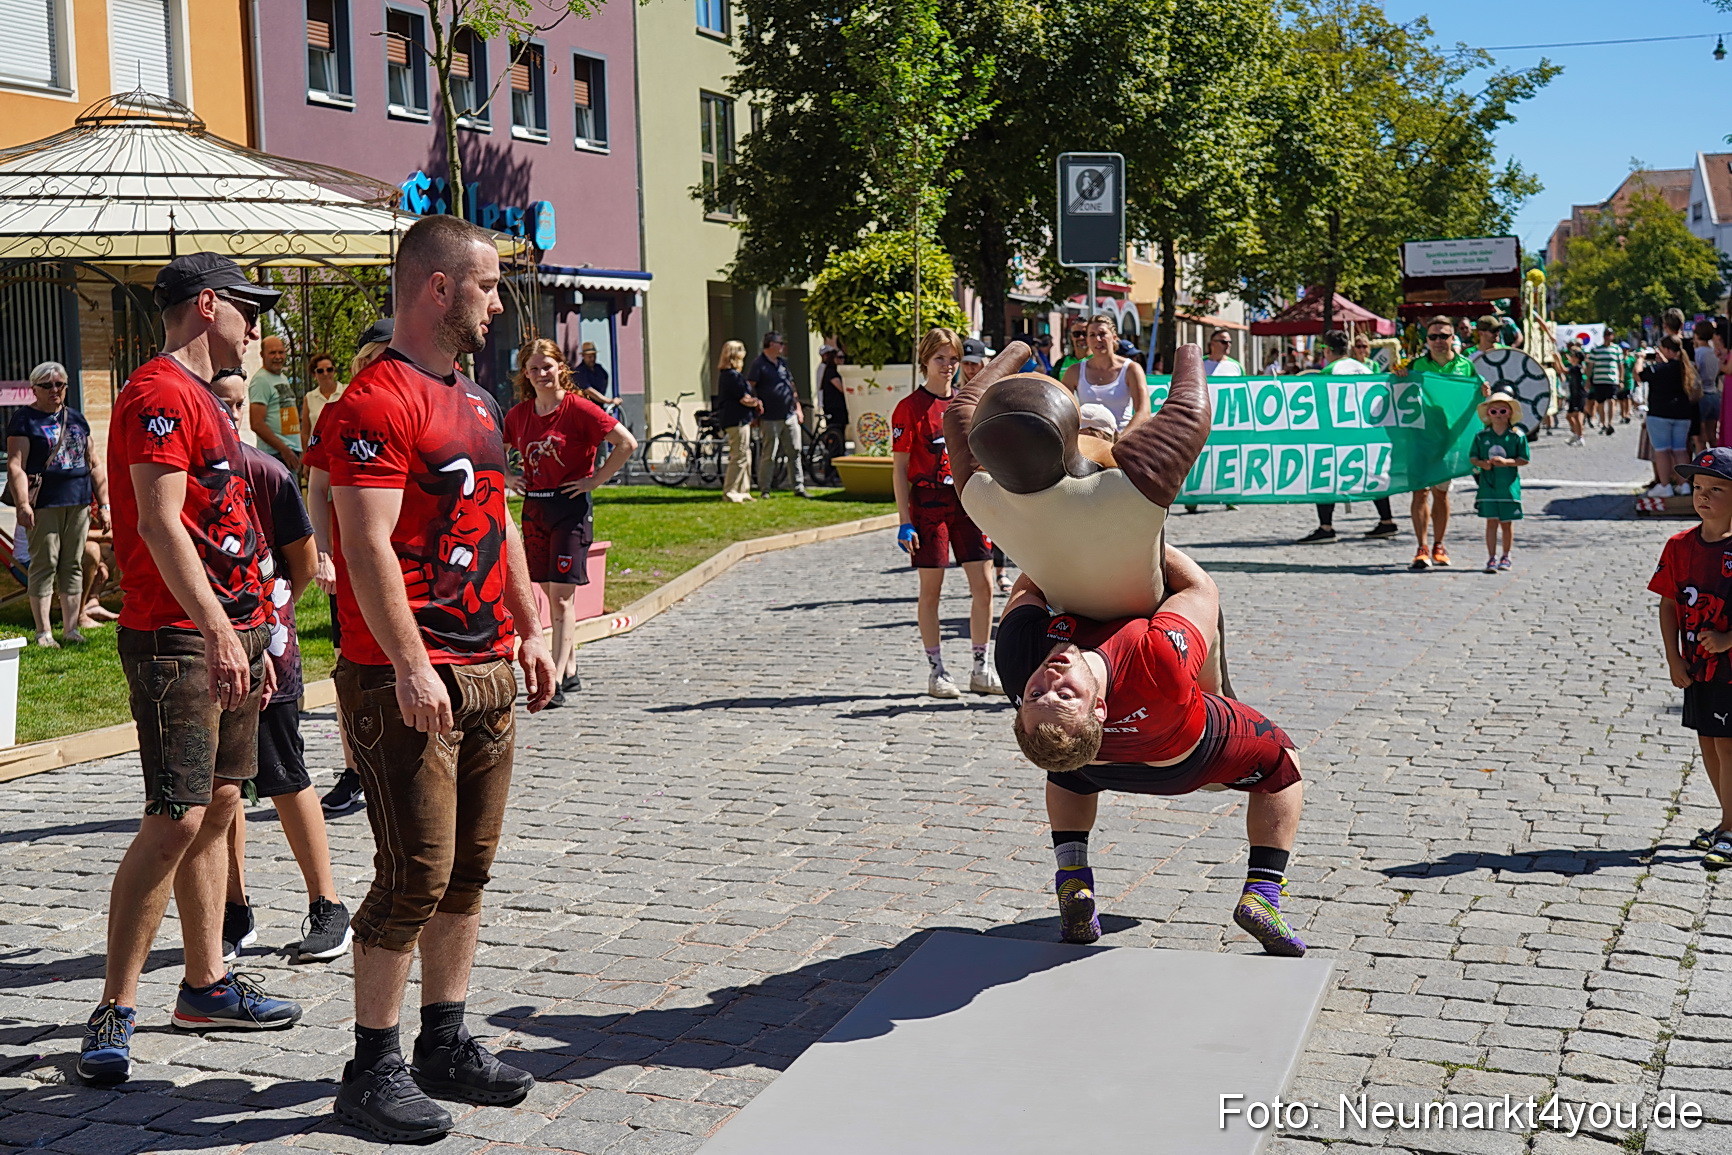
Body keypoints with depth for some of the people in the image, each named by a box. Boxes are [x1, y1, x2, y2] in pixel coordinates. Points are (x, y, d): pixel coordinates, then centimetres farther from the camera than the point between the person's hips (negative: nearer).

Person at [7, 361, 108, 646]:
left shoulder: (76, 418, 17)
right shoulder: (24, 419, 1)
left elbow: (94, 465, 20)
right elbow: (15, 466, -8)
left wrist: (103, 504, 15)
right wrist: (22, 504, -19)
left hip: (78, 504, 5)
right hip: (44, 505, -5)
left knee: (73, 565, 7)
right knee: (44, 564, -5)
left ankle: (71, 628, 13)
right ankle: (44, 632, -1)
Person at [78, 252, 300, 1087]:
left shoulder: (202, 400, 21)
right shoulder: (159, 393, -11)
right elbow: (160, 524, -20)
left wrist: (251, 635, 23)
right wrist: (218, 630, -26)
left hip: (227, 633, 10)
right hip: (177, 641, -10)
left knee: (219, 807, 12)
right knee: (177, 820, -12)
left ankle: (207, 985, 21)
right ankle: (115, 1010, -5)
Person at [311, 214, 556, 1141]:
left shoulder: (477, 402, 17)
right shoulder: (376, 403, -13)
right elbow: (368, 547, -20)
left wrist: (528, 630, 19)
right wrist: (411, 667, -25)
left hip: (488, 674, 9)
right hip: (412, 681, -9)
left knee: (468, 870, 13)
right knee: (417, 877, -5)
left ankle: (445, 1046, 24)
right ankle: (372, 1072, 7)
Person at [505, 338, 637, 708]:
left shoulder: (579, 409, -10)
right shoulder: (518, 414, 7)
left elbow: (627, 443, -15)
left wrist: (595, 480, -13)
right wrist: (509, 478, 10)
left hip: (571, 507, -6)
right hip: (534, 507, 6)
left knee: (561, 597, -10)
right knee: (550, 595, 12)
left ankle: (556, 681, -10)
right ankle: (570, 670, 25)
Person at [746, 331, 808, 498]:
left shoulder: (783, 362, 16)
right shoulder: (759, 364, -6)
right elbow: (749, 387, -10)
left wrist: (798, 408, 18)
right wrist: (757, 405, -16)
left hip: (790, 416, 7)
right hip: (770, 418, -7)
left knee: (795, 452, 7)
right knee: (769, 455, -3)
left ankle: (799, 487, 12)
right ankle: (764, 489, 4)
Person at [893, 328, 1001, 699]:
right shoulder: (910, 407, -4)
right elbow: (900, 469, -5)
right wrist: (905, 521, -11)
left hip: (966, 500, 5)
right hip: (928, 501, -5)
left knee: (983, 586, 1)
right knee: (931, 589, 0)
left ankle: (981, 671, 11)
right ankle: (936, 672, 10)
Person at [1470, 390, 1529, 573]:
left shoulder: (1517, 435, -1)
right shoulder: (1481, 436, 4)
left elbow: (1524, 460, -2)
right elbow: (1472, 457, 7)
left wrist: (1506, 462, -17)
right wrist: (1482, 463, -13)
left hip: (1509, 485, 0)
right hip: (1488, 484, 1)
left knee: (1507, 523, 8)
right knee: (1491, 521, -3)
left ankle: (1505, 557, 23)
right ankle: (1491, 558, 0)